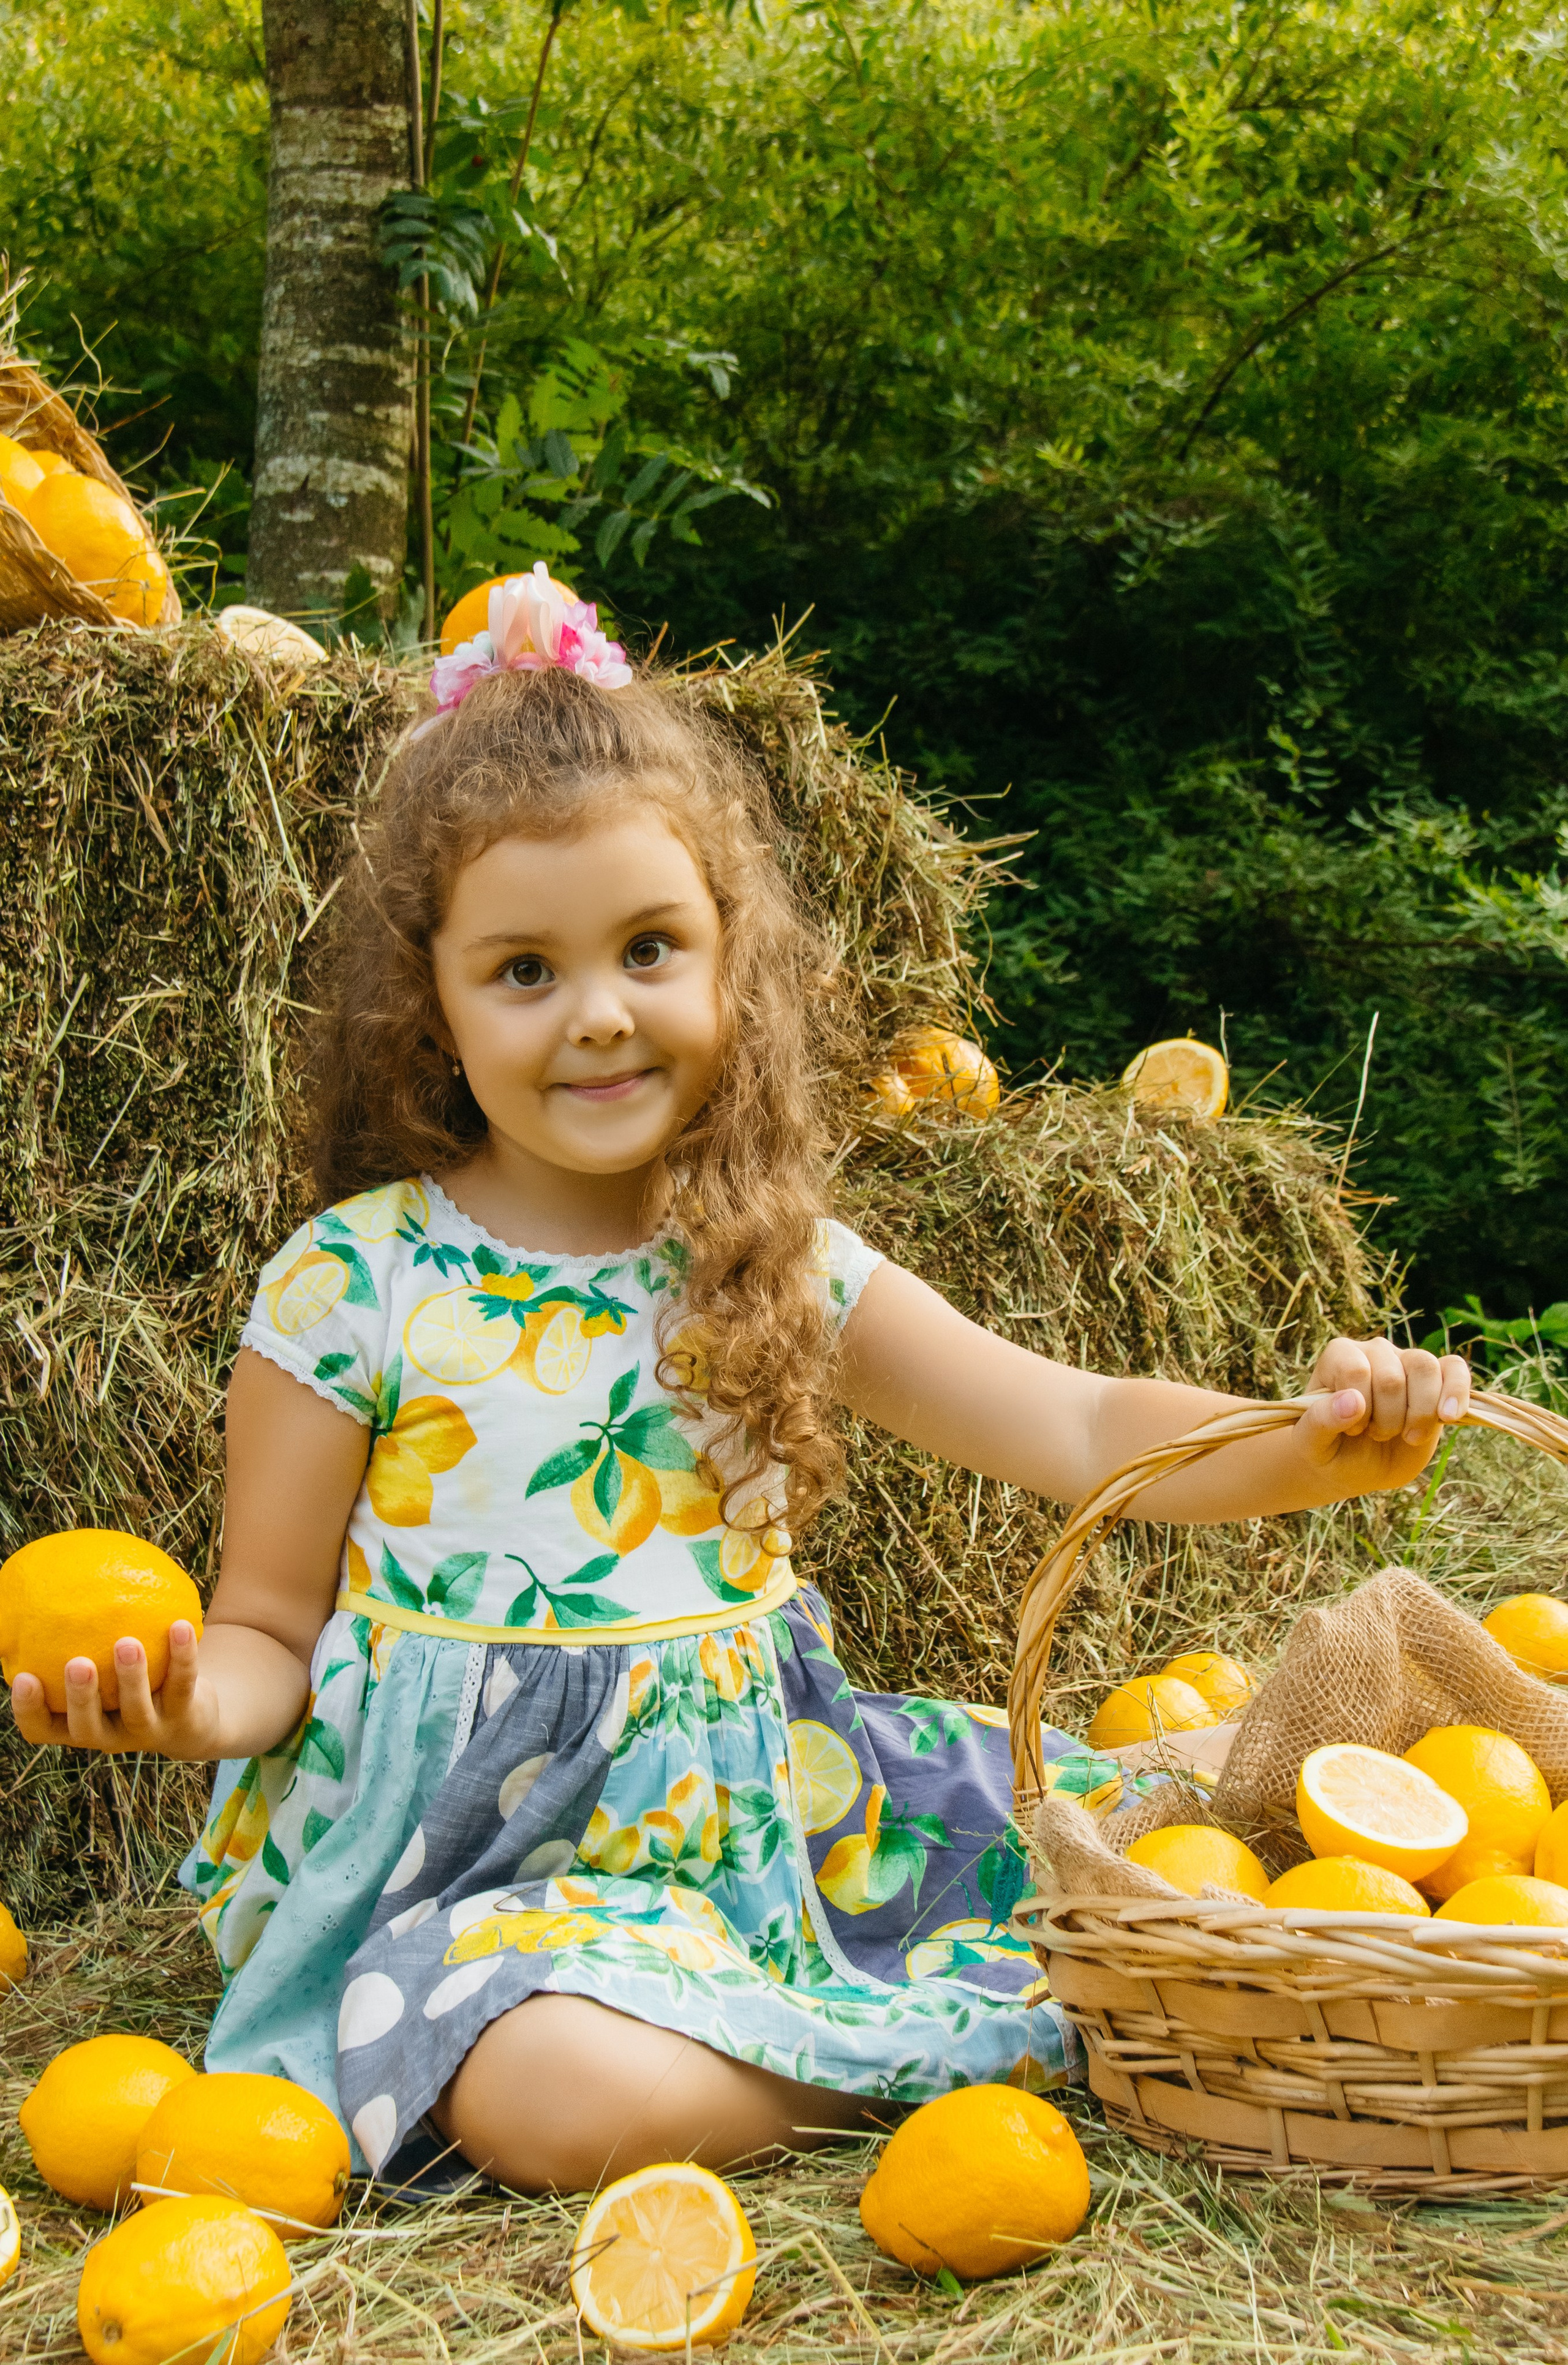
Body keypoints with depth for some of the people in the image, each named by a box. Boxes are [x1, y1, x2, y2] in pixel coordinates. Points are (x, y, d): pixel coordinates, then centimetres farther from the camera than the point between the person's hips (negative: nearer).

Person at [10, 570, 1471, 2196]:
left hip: (770, 1807, 3)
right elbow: (270, 1626, 0)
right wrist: (188, 1698, -24)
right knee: (571, 2093, -34)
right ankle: (956, 2035, -9)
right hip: (496, 1855, -3)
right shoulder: (354, 1285, -7)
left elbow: (1084, 1431, -4)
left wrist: (1312, 1444, -24)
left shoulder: (788, 1271, 2)